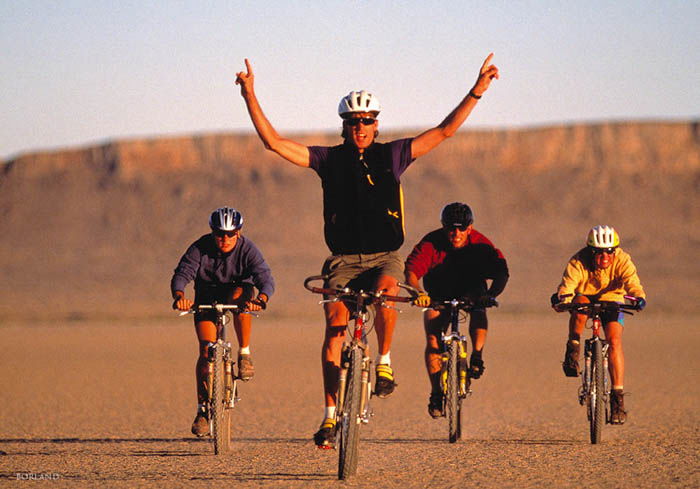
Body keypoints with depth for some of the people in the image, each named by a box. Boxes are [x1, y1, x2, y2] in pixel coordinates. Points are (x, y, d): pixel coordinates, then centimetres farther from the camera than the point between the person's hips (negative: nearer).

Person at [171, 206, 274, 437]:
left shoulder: (247, 249, -23)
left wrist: (261, 299, -55)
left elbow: (265, 278, -34)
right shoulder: (200, 248, -22)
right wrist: (179, 296, -54)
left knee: (241, 296, -38)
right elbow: (182, 273, -32)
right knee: (206, 350, -12)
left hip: (237, 289, -1)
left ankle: (245, 354, -21)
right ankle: (203, 408, -4)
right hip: (207, 296, 1)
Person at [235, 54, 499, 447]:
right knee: (334, 326, -15)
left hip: (385, 257, 0)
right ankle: (331, 414, -11)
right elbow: (274, 142, 2)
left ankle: (385, 362, -11)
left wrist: (478, 90, 1)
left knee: (385, 291, -34)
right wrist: (250, 96, -5)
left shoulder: (392, 156, 7)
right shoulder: (329, 160, 6)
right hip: (344, 259, 1)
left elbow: (444, 131, 7)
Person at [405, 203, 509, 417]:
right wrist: (419, 293, -57)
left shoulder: (480, 243, -23)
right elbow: (411, 271, -36)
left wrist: (491, 295, -49)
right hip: (439, 294, 0)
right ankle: (436, 392, -3)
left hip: (471, 289, 0)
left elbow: (501, 272, -30)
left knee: (479, 307, -34)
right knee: (433, 340, -15)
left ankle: (477, 356, -21)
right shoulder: (431, 243, -26)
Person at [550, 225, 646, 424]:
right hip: (585, 296, 0)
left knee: (614, 341, -20)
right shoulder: (578, 262, -28)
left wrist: (639, 298, -59)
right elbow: (567, 285, -38)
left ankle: (618, 395, -18)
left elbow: (632, 283, -37)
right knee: (580, 305, -38)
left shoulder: (622, 261, -25)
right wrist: (562, 298, -60)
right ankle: (573, 350, -20)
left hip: (611, 298, 1)